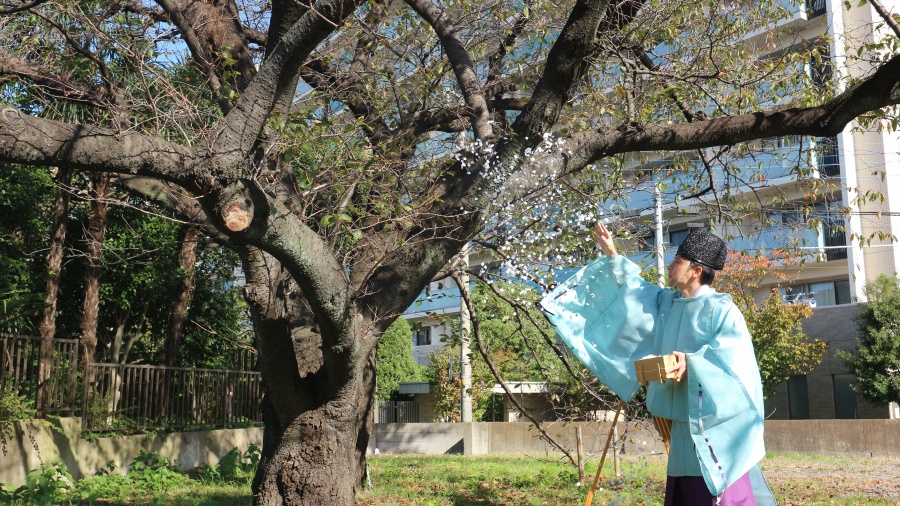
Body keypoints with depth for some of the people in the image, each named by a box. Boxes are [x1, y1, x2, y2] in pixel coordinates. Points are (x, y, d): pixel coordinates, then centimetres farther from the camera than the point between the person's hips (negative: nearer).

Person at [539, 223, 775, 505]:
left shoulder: (722, 310, -12)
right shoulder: (665, 302, 11)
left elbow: (733, 360, -19)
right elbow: (633, 289, 26)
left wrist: (691, 363, -30)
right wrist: (612, 257, 23)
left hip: (718, 426, -8)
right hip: (684, 426, 8)